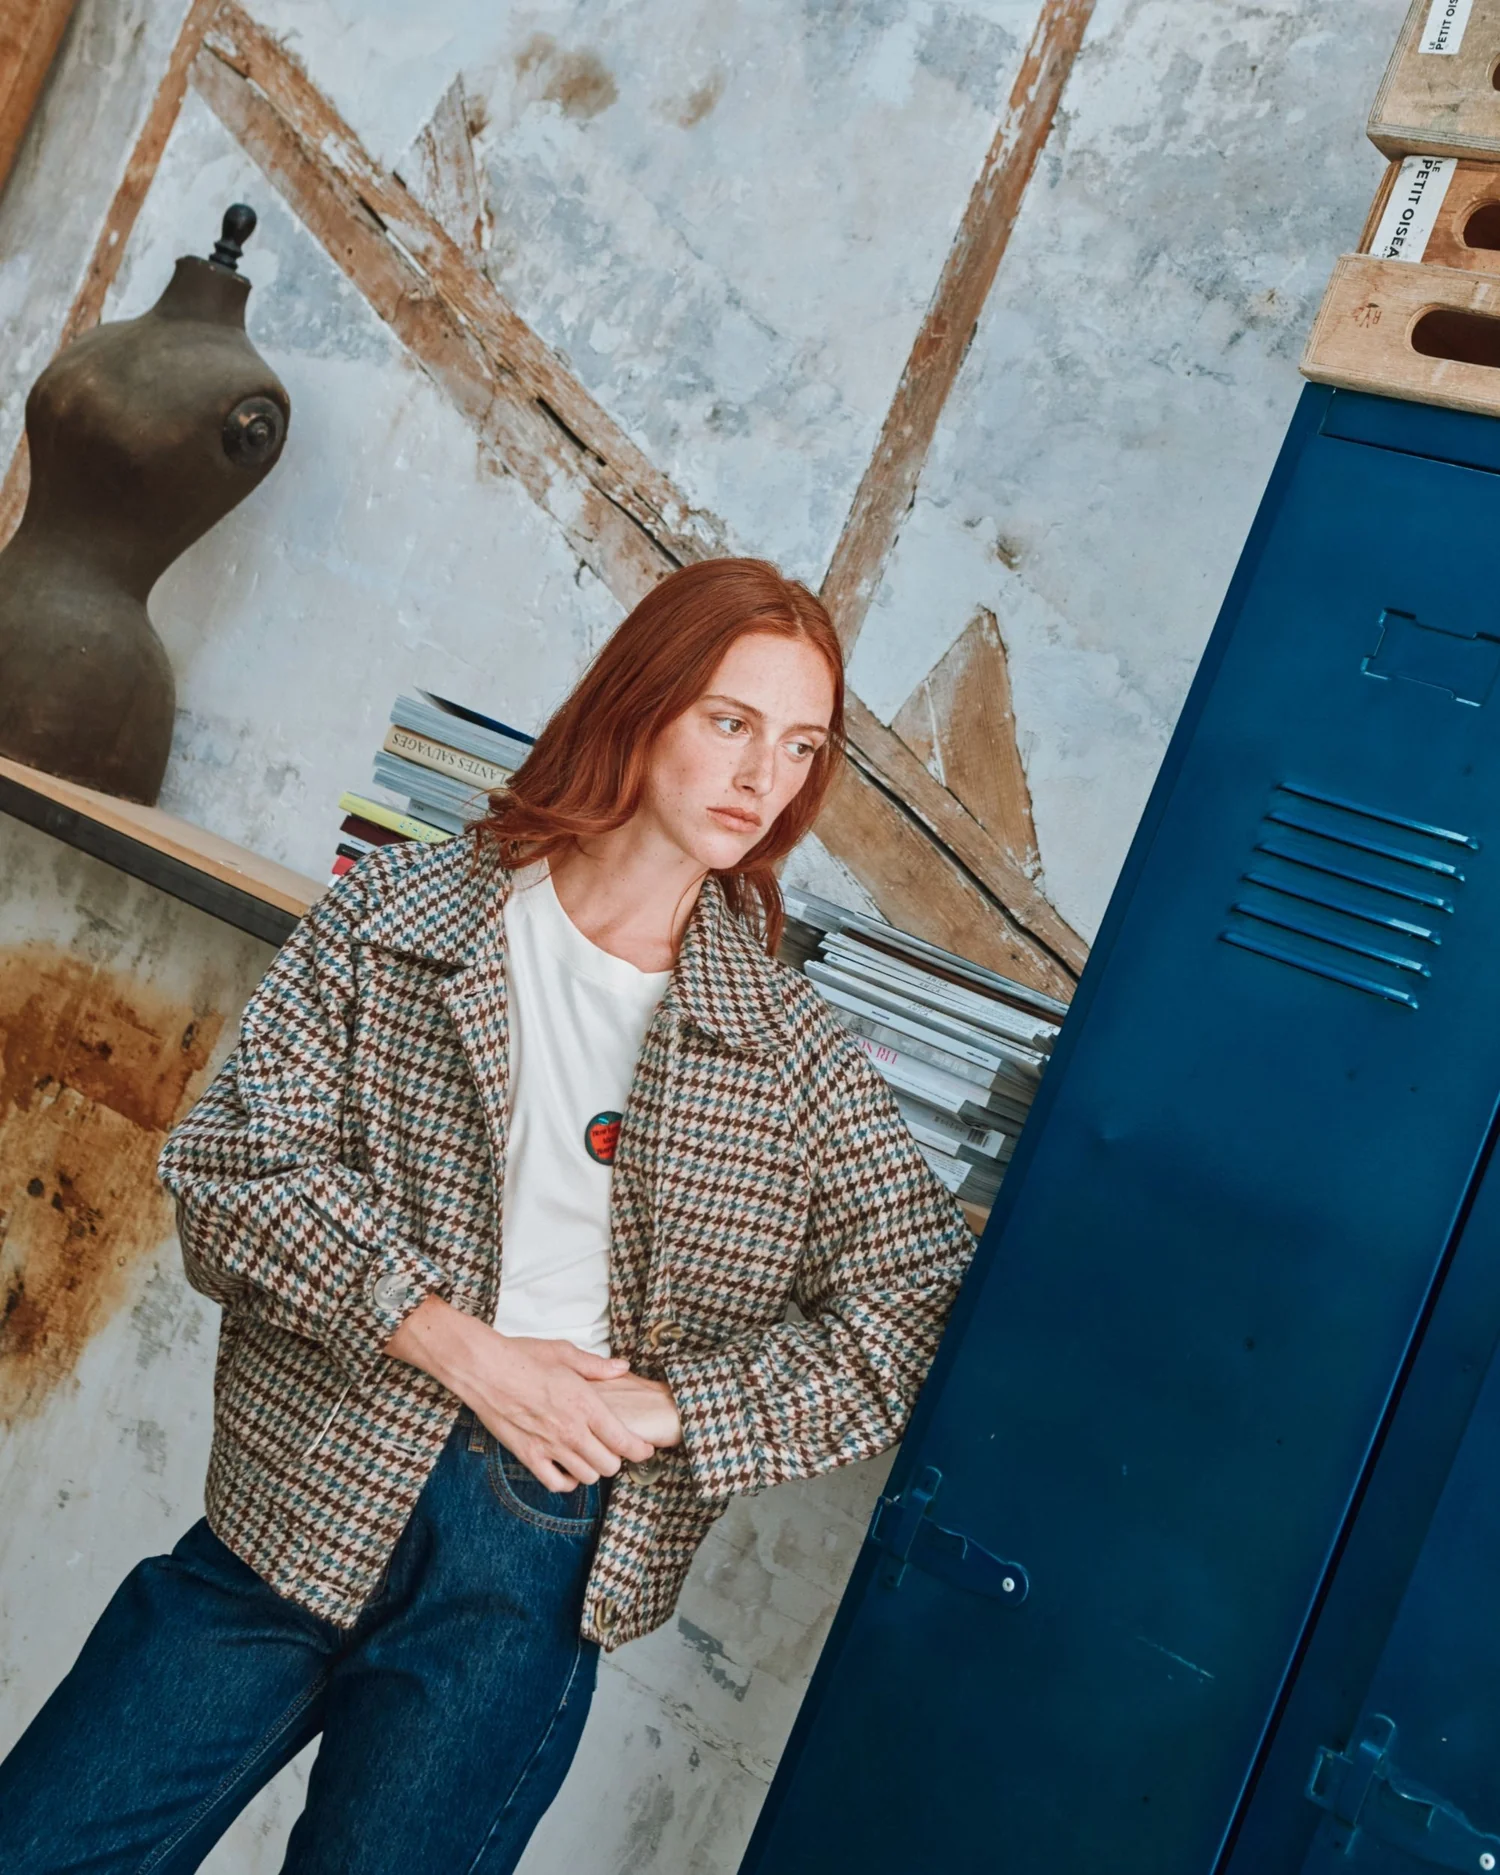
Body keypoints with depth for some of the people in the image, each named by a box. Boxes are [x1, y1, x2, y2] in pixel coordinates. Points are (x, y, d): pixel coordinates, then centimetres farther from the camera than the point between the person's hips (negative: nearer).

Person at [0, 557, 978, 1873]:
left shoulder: (797, 1050, 1)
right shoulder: (393, 914, 1)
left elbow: (924, 1306, -3)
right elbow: (232, 1164, -6)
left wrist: (655, 1406, -11)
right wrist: (464, 1351, -16)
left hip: (543, 1564, 0)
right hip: (304, 1504, 1)